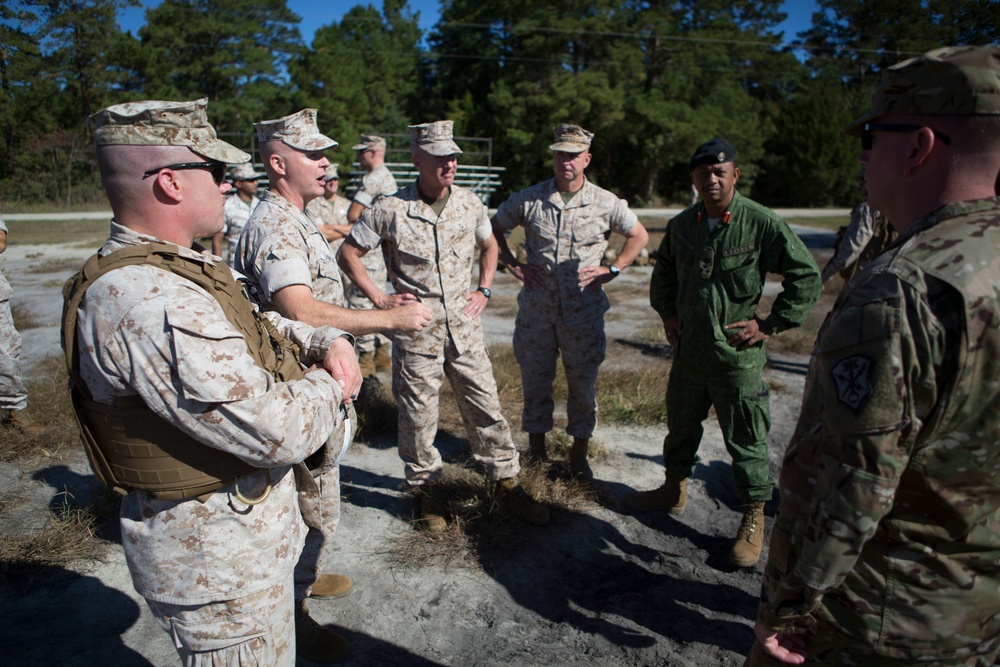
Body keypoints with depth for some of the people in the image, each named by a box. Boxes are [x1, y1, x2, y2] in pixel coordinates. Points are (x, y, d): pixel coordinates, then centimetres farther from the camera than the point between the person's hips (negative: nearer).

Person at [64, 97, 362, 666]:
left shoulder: (174, 269, 3)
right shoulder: (148, 302, -31)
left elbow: (255, 325, 16)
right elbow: (280, 432, -34)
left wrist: (328, 341, -4)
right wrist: (329, 385, -12)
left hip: (249, 519, 10)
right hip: (219, 554, -10)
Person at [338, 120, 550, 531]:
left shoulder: (470, 204, 3)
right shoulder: (390, 210, -8)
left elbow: (489, 245, 21)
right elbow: (348, 254, 2)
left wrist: (484, 290, 9)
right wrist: (379, 299, -5)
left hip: (464, 326, 3)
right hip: (416, 329, -3)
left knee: (485, 406, 9)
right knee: (417, 415, 8)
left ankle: (507, 481, 25)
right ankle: (424, 489, 29)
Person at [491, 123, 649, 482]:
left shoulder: (605, 203, -1)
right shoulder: (529, 200, -1)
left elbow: (639, 236, 12)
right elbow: (496, 227, 13)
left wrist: (612, 270, 1)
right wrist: (512, 265, 3)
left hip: (583, 311, 0)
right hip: (537, 309, 1)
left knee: (583, 383, 8)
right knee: (535, 380, 10)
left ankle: (579, 453, 27)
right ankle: (536, 448, 29)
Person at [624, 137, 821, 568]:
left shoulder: (761, 223, -11)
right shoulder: (681, 225, 4)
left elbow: (807, 277, -6)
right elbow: (664, 270, 23)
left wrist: (770, 324, -9)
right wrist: (667, 313, 13)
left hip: (738, 355, -5)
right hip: (688, 350, 5)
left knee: (747, 439, 5)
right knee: (681, 424, 19)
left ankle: (753, 520, 23)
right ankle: (674, 490, 40)